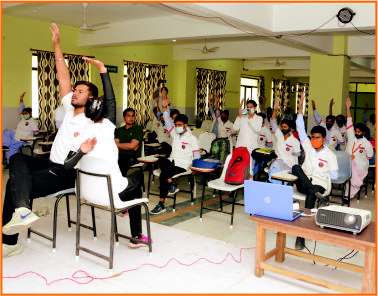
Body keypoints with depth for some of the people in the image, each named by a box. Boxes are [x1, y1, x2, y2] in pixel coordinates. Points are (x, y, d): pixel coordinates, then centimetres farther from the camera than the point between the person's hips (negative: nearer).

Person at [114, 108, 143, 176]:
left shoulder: (138, 129, 5)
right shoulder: (119, 130, 18)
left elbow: (132, 146, -6)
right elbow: (115, 145, 5)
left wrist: (118, 144, 3)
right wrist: (128, 146, -6)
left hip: (133, 159, -4)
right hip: (119, 157, 4)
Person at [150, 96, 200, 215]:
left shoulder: (192, 138, -2)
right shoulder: (175, 134, 12)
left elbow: (197, 156, -2)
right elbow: (168, 122, 3)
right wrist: (165, 108, -8)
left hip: (182, 166, -5)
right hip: (172, 161, 5)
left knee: (163, 175, -26)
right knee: (162, 160, -30)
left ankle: (161, 204, -21)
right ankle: (171, 185, -23)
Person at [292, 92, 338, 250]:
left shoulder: (330, 155, 2)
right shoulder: (308, 146, 9)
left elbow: (334, 175, 2)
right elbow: (301, 129, 0)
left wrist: (325, 169, -15)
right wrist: (301, 107, -5)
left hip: (320, 184, -2)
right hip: (304, 183, 3)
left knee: (310, 196, -37)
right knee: (296, 167, -27)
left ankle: (302, 235, -40)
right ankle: (315, 193, -40)